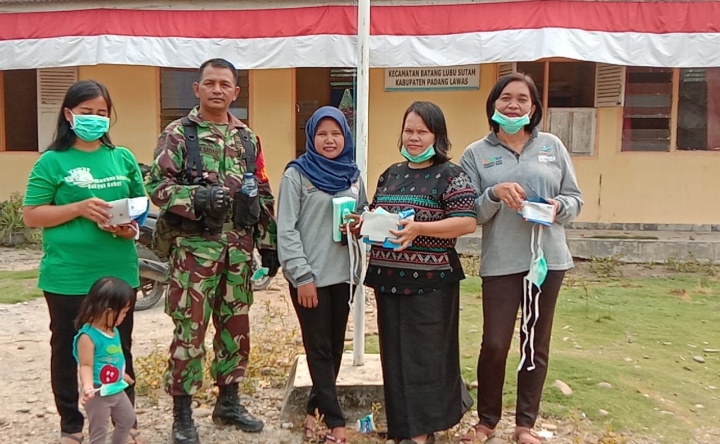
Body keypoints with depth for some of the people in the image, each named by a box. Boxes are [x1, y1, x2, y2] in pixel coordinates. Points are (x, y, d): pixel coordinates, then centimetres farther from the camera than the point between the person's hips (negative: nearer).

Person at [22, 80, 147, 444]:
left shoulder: (123, 158, 7)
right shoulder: (53, 161, -3)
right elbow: (31, 215, -5)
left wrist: (132, 226, -8)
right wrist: (79, 209, -18)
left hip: (119, 272, 3)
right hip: (67, 276, -2)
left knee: (120, 349, 13)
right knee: (67, 349, 11)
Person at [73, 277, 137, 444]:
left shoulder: (113, 330, 1)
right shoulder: (88, 336, -25)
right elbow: (86, 366, -25)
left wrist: (122, 375, 29)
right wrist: (87, 386, -41)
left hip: (117, 390, 9)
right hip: (98, 394, -9)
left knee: (128, 419, 24)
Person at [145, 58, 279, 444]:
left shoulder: (247, 138, 12)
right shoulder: (177, 134, -1)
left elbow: (263, 196, 14)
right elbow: (156, 185, -8)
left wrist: (268, 244, 9)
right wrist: (197, 197, -25)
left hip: (239, 248, 5)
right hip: (194, 248, -5)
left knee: (236, 326, 13)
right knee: (190, 331, 0)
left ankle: (228, 402, 29)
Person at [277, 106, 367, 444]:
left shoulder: (353, 175, 10)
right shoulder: (297, 174, -5)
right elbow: (287, 230, -10)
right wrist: (302, 276, -14)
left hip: (343, 273, 5)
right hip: (309, 276, -5)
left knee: (335, 345, 12)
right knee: (319, 348, 3)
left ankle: (315, 409, 28)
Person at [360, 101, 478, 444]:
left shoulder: (450, 174, -5)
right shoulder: (391, 174, 14)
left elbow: (467, 222, -13)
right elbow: (374, 214, 21)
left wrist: (419, 229, -24)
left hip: (430, 280, -6)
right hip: (388, 277, 6)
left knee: (426, 353, 1)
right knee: (395, 353, 12)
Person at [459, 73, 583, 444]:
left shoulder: (552, 146, 7)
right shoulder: (476, 153, 3)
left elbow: (575, 198, 9)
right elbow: (469, 214, -1)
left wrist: (559, 207, -13)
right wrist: (494, 194, -19)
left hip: (548, 258, 2)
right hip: (501, 261, -2)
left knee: (536, 344, 11)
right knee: (494, 344, 0)